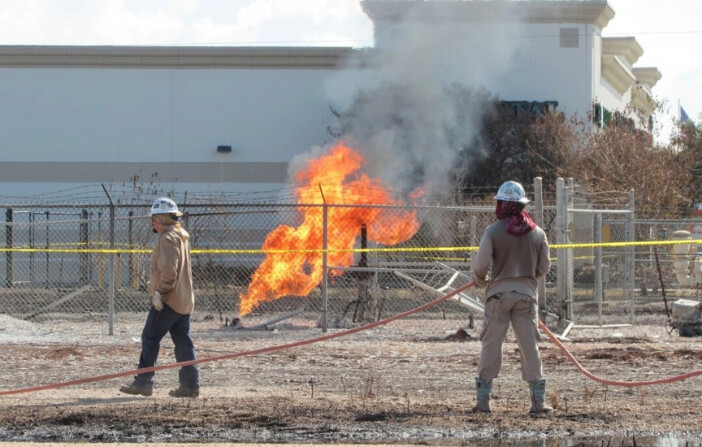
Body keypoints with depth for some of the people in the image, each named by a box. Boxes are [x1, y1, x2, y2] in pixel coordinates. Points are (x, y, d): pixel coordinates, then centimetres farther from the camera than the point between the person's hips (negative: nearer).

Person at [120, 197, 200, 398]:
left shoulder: (168, 239, -13)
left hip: (168, 300, -10)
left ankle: (143, 382, -5)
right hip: (184, 300, 10)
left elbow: (169, 270, -23)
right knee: (183, 342, 8)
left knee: (150, 338, -5)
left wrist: (159, 292, -21)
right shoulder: (182, 237, 18)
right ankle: (190, 385, 7)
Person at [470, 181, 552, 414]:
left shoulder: (493, 231, -8)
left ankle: (483, 400, 3)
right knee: (529, 345, 6)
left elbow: (481, 264, -9)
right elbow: (543, 267, 7)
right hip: (527, 293, 2)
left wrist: (480, 279, 13)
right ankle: (537, 400, 5)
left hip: (499, 292, -2)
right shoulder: (537, 233, 2)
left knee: (491, 345, 3)